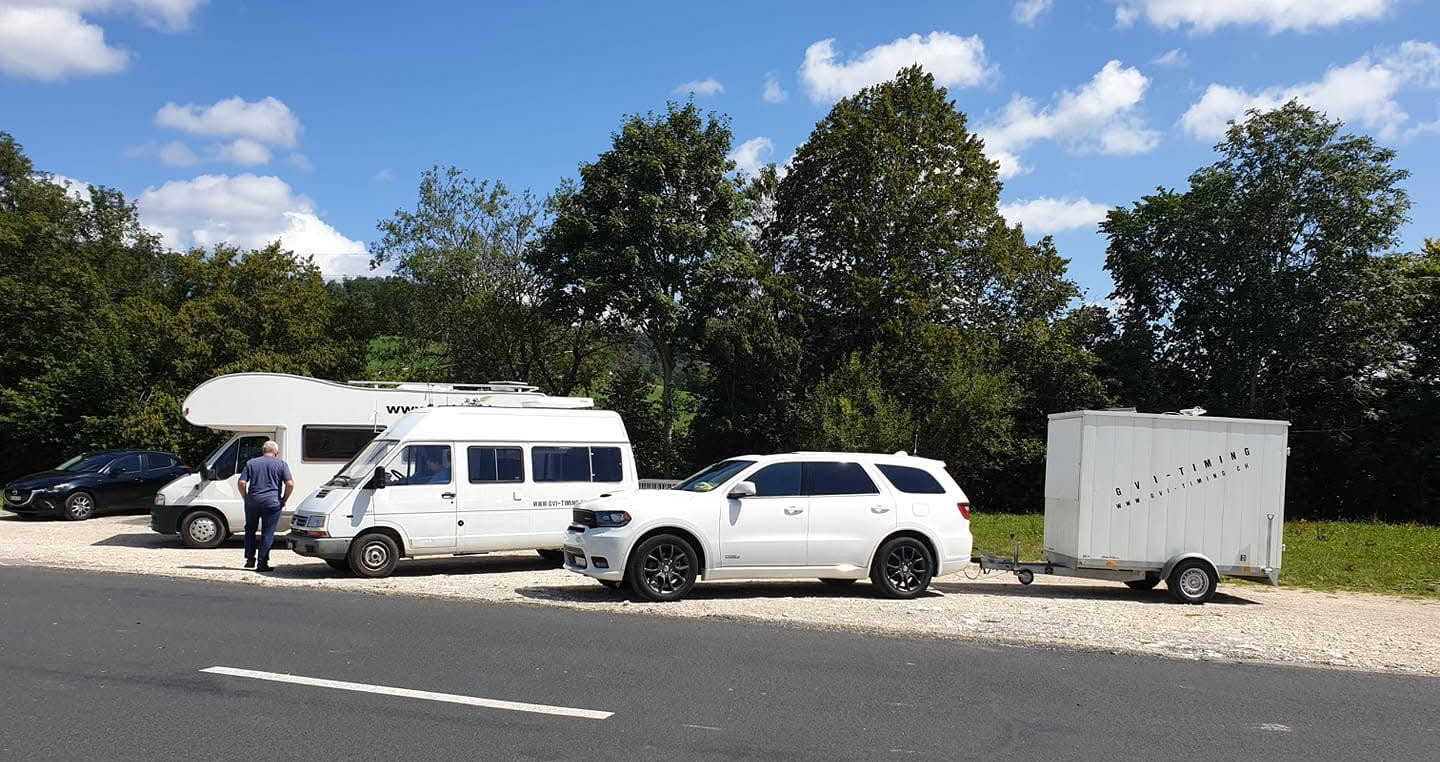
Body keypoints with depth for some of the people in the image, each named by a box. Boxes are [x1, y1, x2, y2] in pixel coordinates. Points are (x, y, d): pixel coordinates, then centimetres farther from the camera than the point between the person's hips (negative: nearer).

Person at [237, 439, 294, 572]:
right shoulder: (281, 464, 3)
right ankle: (262, 563, 1)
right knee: (268, 533, 4)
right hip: (272, 502, -2)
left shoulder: (251, 463, 10)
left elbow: (242, 483, 1)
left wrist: (245, 498, 12)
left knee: (250, 530, 20)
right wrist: (284, 500, 4)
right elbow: (290, 484, -7)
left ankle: (250, 559, 22)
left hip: (252, 501, 2)